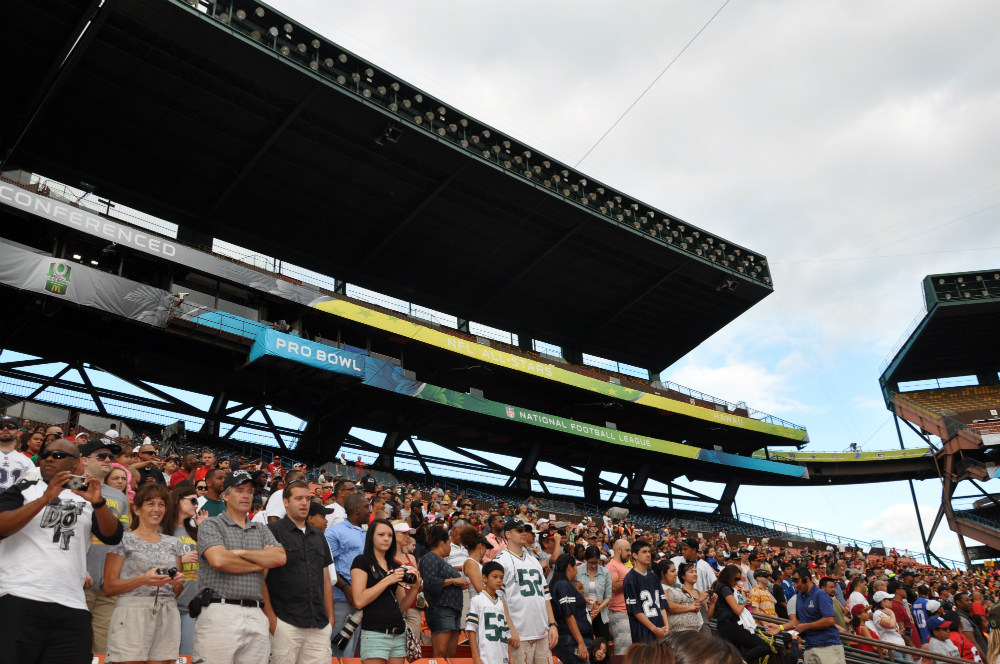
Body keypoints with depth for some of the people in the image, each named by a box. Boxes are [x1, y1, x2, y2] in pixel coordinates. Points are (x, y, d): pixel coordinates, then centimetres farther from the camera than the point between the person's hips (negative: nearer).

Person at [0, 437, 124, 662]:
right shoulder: (23, 489, 12)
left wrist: (98, 503, -14)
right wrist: (46, 498, -16)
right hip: (20, 599, -2)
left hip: (71, 606, 2)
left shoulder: (86, 499, 16)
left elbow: (113, 536, 3)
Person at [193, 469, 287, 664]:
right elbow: (218, 560, -13)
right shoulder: (211, 525, 5)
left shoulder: (262, 530, 18)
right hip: (221, 610, -4)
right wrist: (262, 563, 0)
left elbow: (280, 557, 0)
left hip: (255, 614, 4)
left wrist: (239, 553, -7)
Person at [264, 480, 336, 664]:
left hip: (320, 626, 5)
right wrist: (270, 617, -11)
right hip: (285, 623, -5)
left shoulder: (319, 536, 16)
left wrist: (330, 617, 12)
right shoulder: (272, 531, -3)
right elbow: (261, 578, -5)